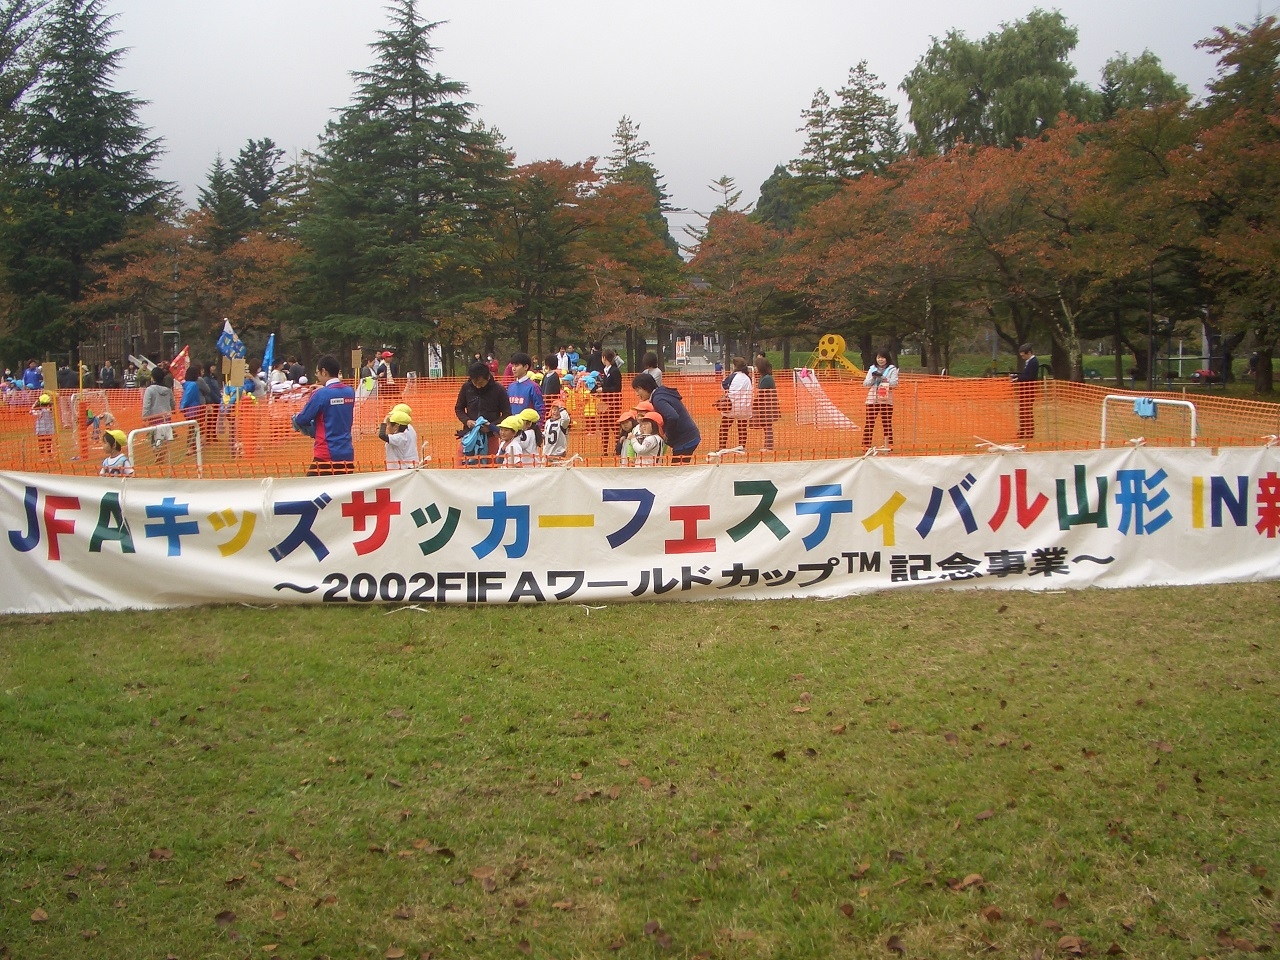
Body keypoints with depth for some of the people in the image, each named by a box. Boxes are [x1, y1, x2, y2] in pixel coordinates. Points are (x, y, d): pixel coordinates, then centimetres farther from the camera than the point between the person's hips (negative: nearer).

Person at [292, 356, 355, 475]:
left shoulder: (322, 394, -11)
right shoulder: (350, 392, 7)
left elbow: (302, 419, -5)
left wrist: (295, 417, 16)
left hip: (327, 454, -7)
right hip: (347, 454, 7)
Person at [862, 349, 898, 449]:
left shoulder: (892, 369, 3)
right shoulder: (872, 369, 12)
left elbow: (894, 383, -8)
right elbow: (865, 384, 9)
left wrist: (882, 377, -18)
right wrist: (873, 378, -10)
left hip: (886, 400, -2)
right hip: (872, 399, 2)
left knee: (887, 423, 1)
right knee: (869, 423, 0)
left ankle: (888, 445, 6)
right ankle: (866, 444, 3)